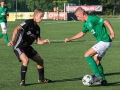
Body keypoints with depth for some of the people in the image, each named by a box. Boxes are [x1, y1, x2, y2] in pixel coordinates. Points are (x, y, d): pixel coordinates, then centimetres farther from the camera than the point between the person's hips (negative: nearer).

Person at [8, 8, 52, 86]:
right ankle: (22, 81, -19)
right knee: (26, 60, -31)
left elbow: (38, 41, 9)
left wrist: (44, 41, -13)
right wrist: (13, 40, -44)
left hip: (27, 47, 9)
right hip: (19, 47, -9)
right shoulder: (28, 23, -18)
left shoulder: (37, 28, 6)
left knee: (40, 61, 9)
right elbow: (17, 29, -31)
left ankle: (41, 79, 31)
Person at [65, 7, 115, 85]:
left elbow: (106, 21, -22)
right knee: (96, 61, 15)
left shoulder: (92, 19, -16)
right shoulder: (86, 24, 14)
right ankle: (103, 80, 22)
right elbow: (82, 33, 28)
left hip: (105, 42, -10)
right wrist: (70, 39, 26)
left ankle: (98, 76, -11)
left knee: (87, 55, -12)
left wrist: (112, 32, -29)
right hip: (101, 42, 10)